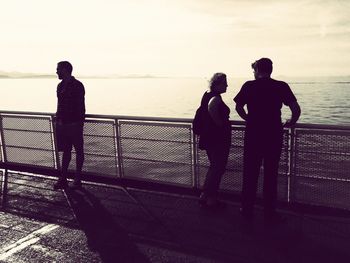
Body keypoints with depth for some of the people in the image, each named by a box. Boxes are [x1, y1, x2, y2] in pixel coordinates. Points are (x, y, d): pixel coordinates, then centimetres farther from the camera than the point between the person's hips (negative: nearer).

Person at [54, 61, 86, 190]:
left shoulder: (77, 86, -9)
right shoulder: (60, 86, 13)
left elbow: (81, 107, -11)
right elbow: (59, 105, 18)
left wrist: (80, 123, -15)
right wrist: (58, 119, 13)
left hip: (74, 124, -7)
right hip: (62, 124, 7)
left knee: (78, 151, 5)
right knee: (66, 151, 10)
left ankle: (78, 178, 16)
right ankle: (63, 179, 16)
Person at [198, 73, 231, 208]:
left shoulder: (207, 94, 11)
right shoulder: (216, 97, -18)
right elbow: (211, 107, -35)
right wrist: (220, 123, -20)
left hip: (208, 137, 10)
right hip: (218, 139, -10)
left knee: (214, 166, 20)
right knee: (218, 168, 2)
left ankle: (205, 195, 28)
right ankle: (209, 198, 13)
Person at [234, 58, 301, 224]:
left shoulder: (249, 86, -1)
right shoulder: (281, 86, -1)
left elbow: (238, 107, -4)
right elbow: (296, 109, -6)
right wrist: (291, 123, 12)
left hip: (252, 135, 0)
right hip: (274, 135, 0)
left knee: (250, 173, 11)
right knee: (270, 175, 8)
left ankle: (247, 210, 22)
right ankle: (269, 214, 16)